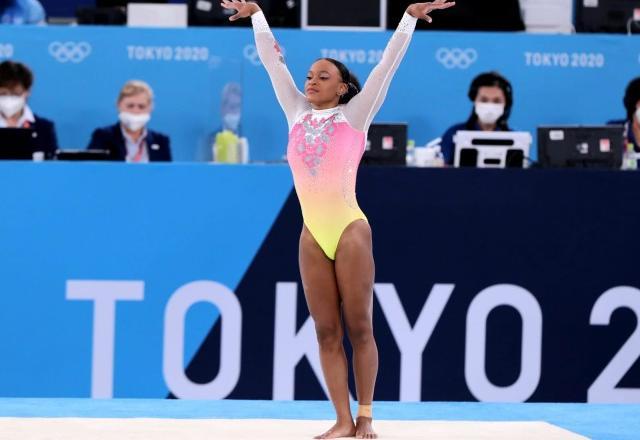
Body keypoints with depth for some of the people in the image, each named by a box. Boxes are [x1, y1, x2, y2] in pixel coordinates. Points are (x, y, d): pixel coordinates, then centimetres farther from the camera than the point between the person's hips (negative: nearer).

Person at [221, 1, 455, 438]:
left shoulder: (354, 114, 2)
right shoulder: (298, 113, 12)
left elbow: (387, 64, -1)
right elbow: (273, 61, 18)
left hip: (350, 229, -4)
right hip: (312, 235, 4)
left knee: (359, 327, -2)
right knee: (327, 331, 2)